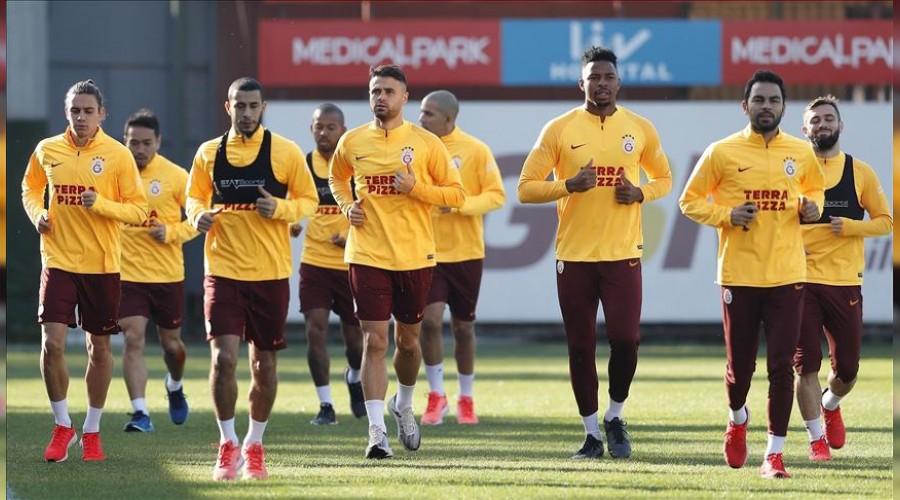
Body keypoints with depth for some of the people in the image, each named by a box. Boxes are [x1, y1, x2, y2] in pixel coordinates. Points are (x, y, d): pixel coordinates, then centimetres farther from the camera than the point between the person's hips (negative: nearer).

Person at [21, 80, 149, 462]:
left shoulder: (118, 155, -5)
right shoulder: (47, 151, 2)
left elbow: (137, 210, -4)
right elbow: (30, 188, 20)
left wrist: (100, 204, -20)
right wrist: (37, 213, -1)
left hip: (102, 265, -1)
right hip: (58, 261, 1)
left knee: (99, 346, 8)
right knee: (52, 342, -12)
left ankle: (91, 431, 23)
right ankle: (63, 426, 6)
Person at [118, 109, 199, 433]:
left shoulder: (175, 176, -7)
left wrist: (172, 232, -18)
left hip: (168, 273, 0)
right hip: (127, 273, 0)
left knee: (171, 342, 13)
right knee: (133, 339, -14)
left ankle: (175, 387, 45)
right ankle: (140, 414, -13)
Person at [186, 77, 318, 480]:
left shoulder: (285, 152, -1)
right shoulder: (209, 153, 5)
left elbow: (308, 201, 3)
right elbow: (194, 197, 15)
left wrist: (280, 209, -16)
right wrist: (198, 215, -7)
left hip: (270, 273, 0)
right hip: (223, 270, 0)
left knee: (264, 363, 8)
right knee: (223, 357, -13)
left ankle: (254, 447, 24)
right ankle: (227, 444, 1)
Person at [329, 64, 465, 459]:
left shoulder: (426, 143, -2)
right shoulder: (352, 142, 4)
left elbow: (455, 194, 0)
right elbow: (337, 178, 25)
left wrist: (416, 188, -16)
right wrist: (347, 205, 5)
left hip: (415, 256, 0)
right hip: (367, 257, 0)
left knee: (408, 339, 12)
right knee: (374, 341, -8)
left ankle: (403, 405, 40)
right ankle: (377, 432, -10)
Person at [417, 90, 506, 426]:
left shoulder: (475, 151, -6)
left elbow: (496, 195, -8)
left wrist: (461, 205, -22)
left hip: (465, 253, -1)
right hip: (426, 251, 1)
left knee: (463, 327, 8)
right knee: (430, 320, -13)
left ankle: (466, 399, 23)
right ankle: (436, 395, 3)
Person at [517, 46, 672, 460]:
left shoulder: (640, 129, 5)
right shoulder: (559, 129, 0)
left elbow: (663, 178, 17)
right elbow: (526, 188, 0)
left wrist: (641, 194, -4)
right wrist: (568, 186, -16)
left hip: (623, 252, 0)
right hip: (574, 254, 0)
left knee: (626, 339, -11)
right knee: (580, 346, 4)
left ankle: (615, 417, 14)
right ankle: (592, 433, 17)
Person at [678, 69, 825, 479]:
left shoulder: (801, 153, 5)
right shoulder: (722, 153, -2)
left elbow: (815, 189, 23)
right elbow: (690, 200, 5)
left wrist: (812, 207, 0)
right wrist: (726, 215, -12)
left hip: (787, 275, 1)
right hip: (739, 275, -1)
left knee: (782, 366, -5)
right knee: (739, 364, 8)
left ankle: (774, 454, 0)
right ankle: (737, 420, 39)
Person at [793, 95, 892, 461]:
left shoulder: (860, 173, 6)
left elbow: (885, 222, 7)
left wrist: (849, 226, -11)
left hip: (845, 282, 1)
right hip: (801, 279, -1)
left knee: (847, 369, 6)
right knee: (806, 365, -5)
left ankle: (830, 406, 39)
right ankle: (816, 439, 8)